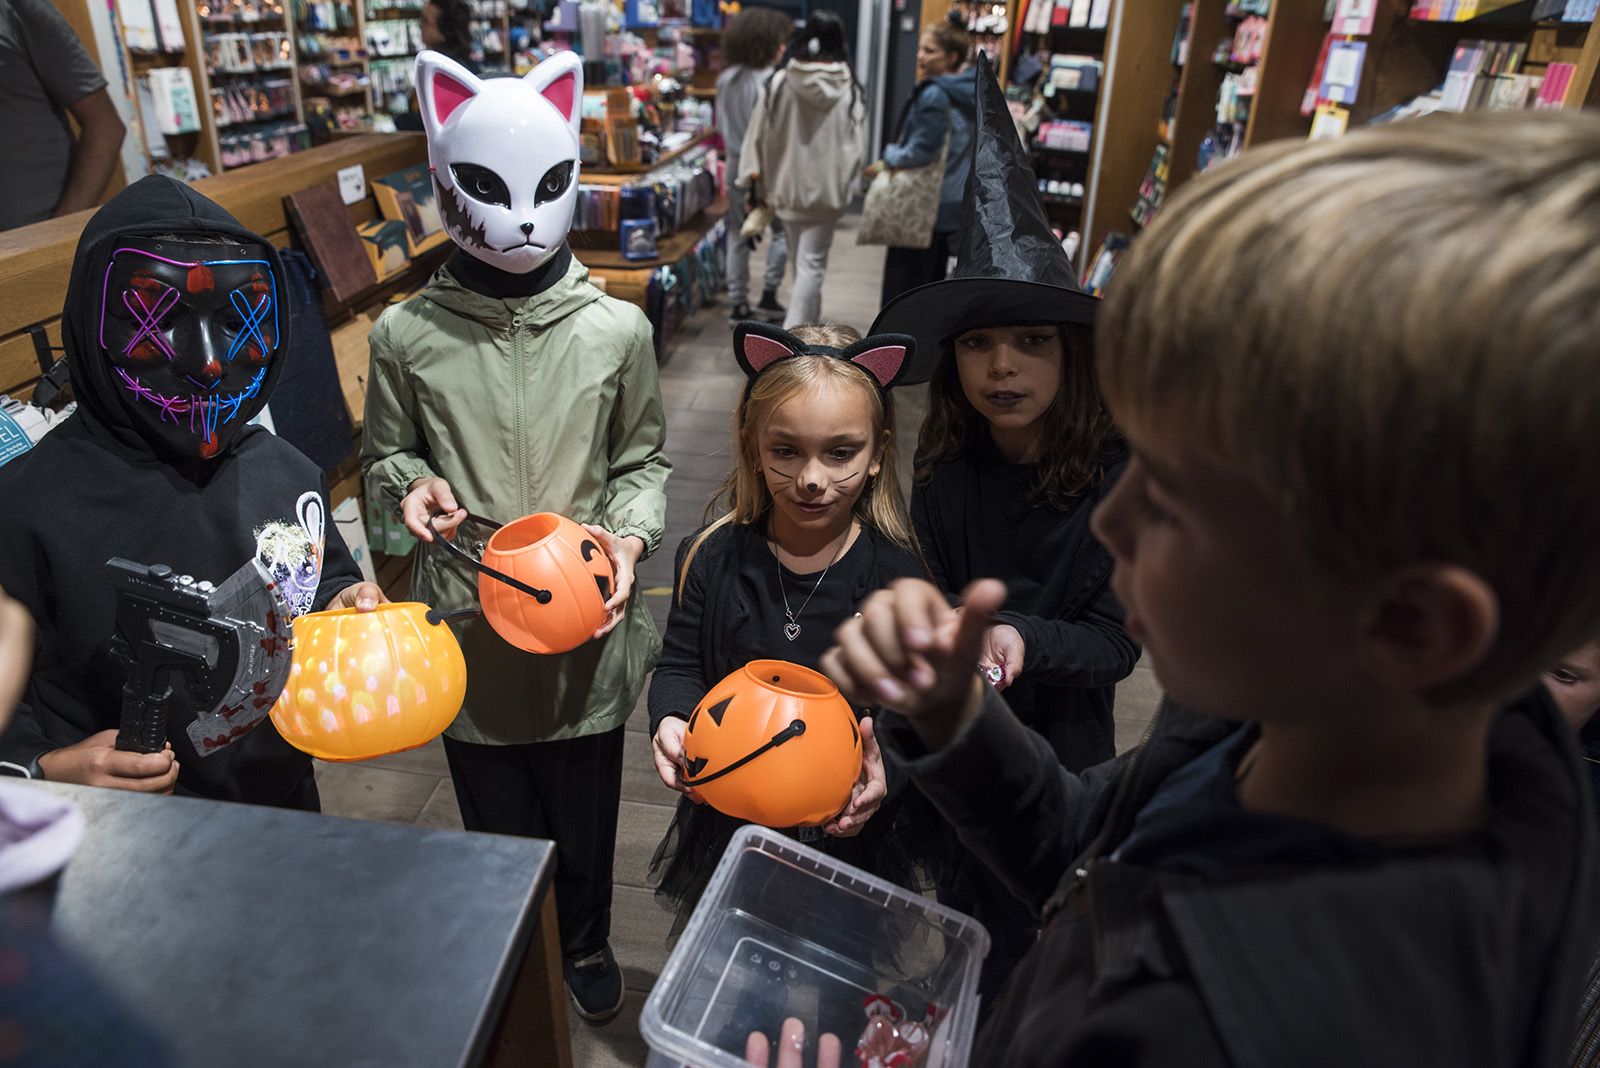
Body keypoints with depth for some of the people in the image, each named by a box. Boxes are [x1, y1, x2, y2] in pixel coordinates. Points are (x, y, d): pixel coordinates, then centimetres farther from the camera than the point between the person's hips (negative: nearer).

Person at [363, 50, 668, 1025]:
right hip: (468, 626, 0)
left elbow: (643, 460, 3)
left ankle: (587, 944, 51)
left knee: (586, 817, 20)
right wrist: (412, 482, -12)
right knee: (499, 824, 20)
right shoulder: (405, 335, -6)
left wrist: (631, 533, -15)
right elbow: (385, 454, 9)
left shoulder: (616, 329, -7)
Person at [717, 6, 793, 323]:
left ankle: (738, 304, 14)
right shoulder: (770, 80, -16)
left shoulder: (726, 79, 4)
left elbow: (721, 125, 11)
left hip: (736, 163, 6)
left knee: (738, 235, 12)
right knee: (782, 230, 12)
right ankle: (768, 295, 8)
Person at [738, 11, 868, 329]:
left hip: (788, 184, 2)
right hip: (827, 187, -2)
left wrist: (754, 182, 6)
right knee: (812, 264, -1)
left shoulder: (779, 82, -5)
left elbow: (759, 135, -1)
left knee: (801, 261, 19)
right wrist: (846, 185, 6)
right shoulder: (849, 89, -6)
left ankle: (809, 324, 37)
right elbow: (857, 143, -4)